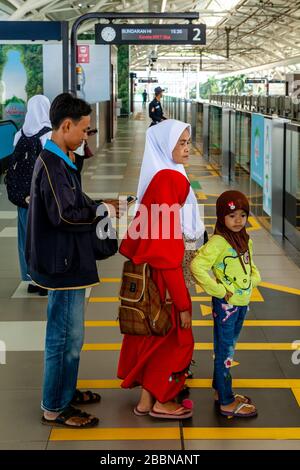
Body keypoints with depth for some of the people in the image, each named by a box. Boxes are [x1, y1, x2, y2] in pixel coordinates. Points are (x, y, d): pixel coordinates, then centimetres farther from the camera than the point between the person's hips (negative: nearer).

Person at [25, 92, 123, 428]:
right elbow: (64, 215, -26)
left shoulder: (57, 161, 11)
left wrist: (99, 206, 6)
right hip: (63, 264, -10)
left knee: (69, 334, 21)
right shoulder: (52, 165, -21)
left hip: (67, 261, 10)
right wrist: (101, 210, -13)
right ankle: (54, 408, 10)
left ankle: (65, 392, 35)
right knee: (65, 337, -1)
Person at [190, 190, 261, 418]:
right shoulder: (218, 242, -20)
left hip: (242, 303, 8)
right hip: (226, 304, -8)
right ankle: (227, 402, 10)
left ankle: (220, 390, 34)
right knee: (225, 352, 2)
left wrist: (254, 279, 3)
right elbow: (197, 266, -28)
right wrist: (219, 290, -23)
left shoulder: (245, 240, 5)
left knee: (228, 349, 19)